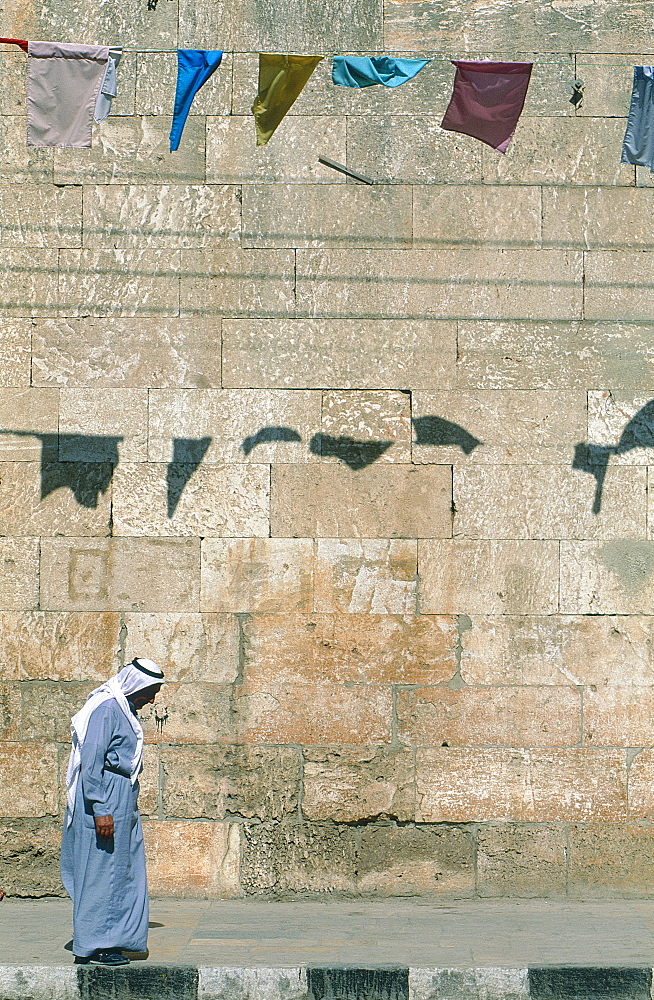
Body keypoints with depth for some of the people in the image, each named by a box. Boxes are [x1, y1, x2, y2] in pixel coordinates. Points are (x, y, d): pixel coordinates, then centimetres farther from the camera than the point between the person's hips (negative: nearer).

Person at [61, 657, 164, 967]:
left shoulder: (123, 709, 16)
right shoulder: (105, 708, -14)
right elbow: (91, 762, -20)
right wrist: (101, 810, -23)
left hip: (123, 801, 10)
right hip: (104, 803, -10)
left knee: (125, 870, 10)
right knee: (101, 873, -6)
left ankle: (112, 940, 16)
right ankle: (92, 946, -1)